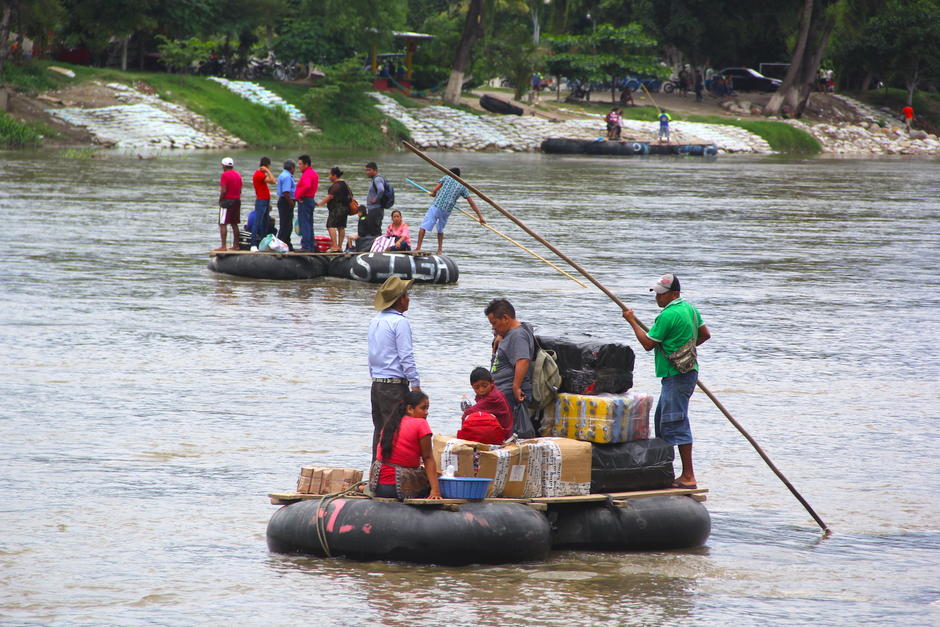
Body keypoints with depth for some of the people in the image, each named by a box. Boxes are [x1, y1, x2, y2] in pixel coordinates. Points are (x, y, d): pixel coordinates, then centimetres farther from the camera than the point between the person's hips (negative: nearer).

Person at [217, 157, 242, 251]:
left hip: (227, 201, -8)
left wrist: (220, 200, -6)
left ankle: (223, 246, -11)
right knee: (234, 224, 14)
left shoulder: (225, 175, -13)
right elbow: (240, 190, 13)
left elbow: (223, 191, -19)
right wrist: (237, 198, 18)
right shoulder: (238, 175, 11)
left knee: (222, 224, -5)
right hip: (237, 201, 8)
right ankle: (236, 245, 15)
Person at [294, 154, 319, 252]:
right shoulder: (313, 173, 17)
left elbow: (306, 186, -33)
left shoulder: (306, 174, -16)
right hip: (311, 199, 10)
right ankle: (311, 247, 16)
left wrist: (299, 196, -21)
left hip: (304, 201, -10)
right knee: (309, 224, 13)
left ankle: (306, 246, -14)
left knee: (304, 224, -10)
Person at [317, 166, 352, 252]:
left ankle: (334, 246, -19)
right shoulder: (345, 183, 16)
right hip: (345, 208, 10)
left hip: (336, 209, -10)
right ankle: (340, 247, 12)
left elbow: (330, 197, -16)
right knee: (341, 227, 10)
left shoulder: (336, 185, -14)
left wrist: (320, 203, -9)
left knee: (331, 226, -12)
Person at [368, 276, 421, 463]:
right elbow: (406, 357, -15)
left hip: (376, 384, 8)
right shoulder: (400, 322, -11)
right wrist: (416, 386, -12)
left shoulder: (375, 322, 13)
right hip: (395, 384, -8)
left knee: (379, 431, 11)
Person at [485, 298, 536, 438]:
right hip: (502, 395, 11)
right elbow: (496, 357, 31)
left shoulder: (518, 335, -14)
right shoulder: (507, 334, 20)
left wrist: (516, 387, -31)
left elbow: (523, 361, -27)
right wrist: (497, 343, 11)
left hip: (511, 395, -11)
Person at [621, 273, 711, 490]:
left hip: (677, 376, -11)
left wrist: (632, 321, -2)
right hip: (687, 371, 11)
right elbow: (705, 334, 21)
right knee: (662, 420, 19)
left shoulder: (668, 315, -18)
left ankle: (688, 477, -13)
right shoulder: (690, 308, 11)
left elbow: (648, 343, -13)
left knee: (675, 423, -11)